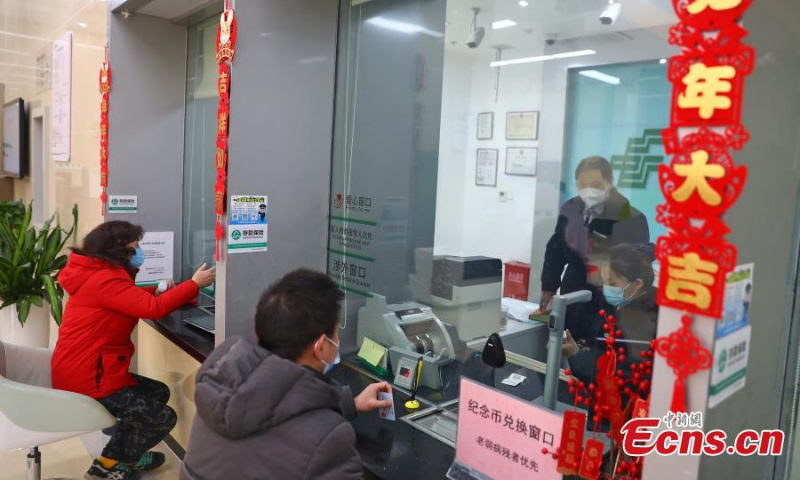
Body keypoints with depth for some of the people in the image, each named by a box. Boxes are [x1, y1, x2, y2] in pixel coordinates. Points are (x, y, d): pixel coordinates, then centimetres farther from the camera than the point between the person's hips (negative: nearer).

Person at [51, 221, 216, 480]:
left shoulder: (98, 273, 13)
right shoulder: (104, 279, -22)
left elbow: (133, 298, 18)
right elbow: (154, 308, -29)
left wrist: (160, 290, 2)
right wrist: (194, 284, -21)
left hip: (85, 371, 11)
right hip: (87, 381, -11)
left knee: (159, 392, 18)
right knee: (163, 418, -5)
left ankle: (111, 458, 22)